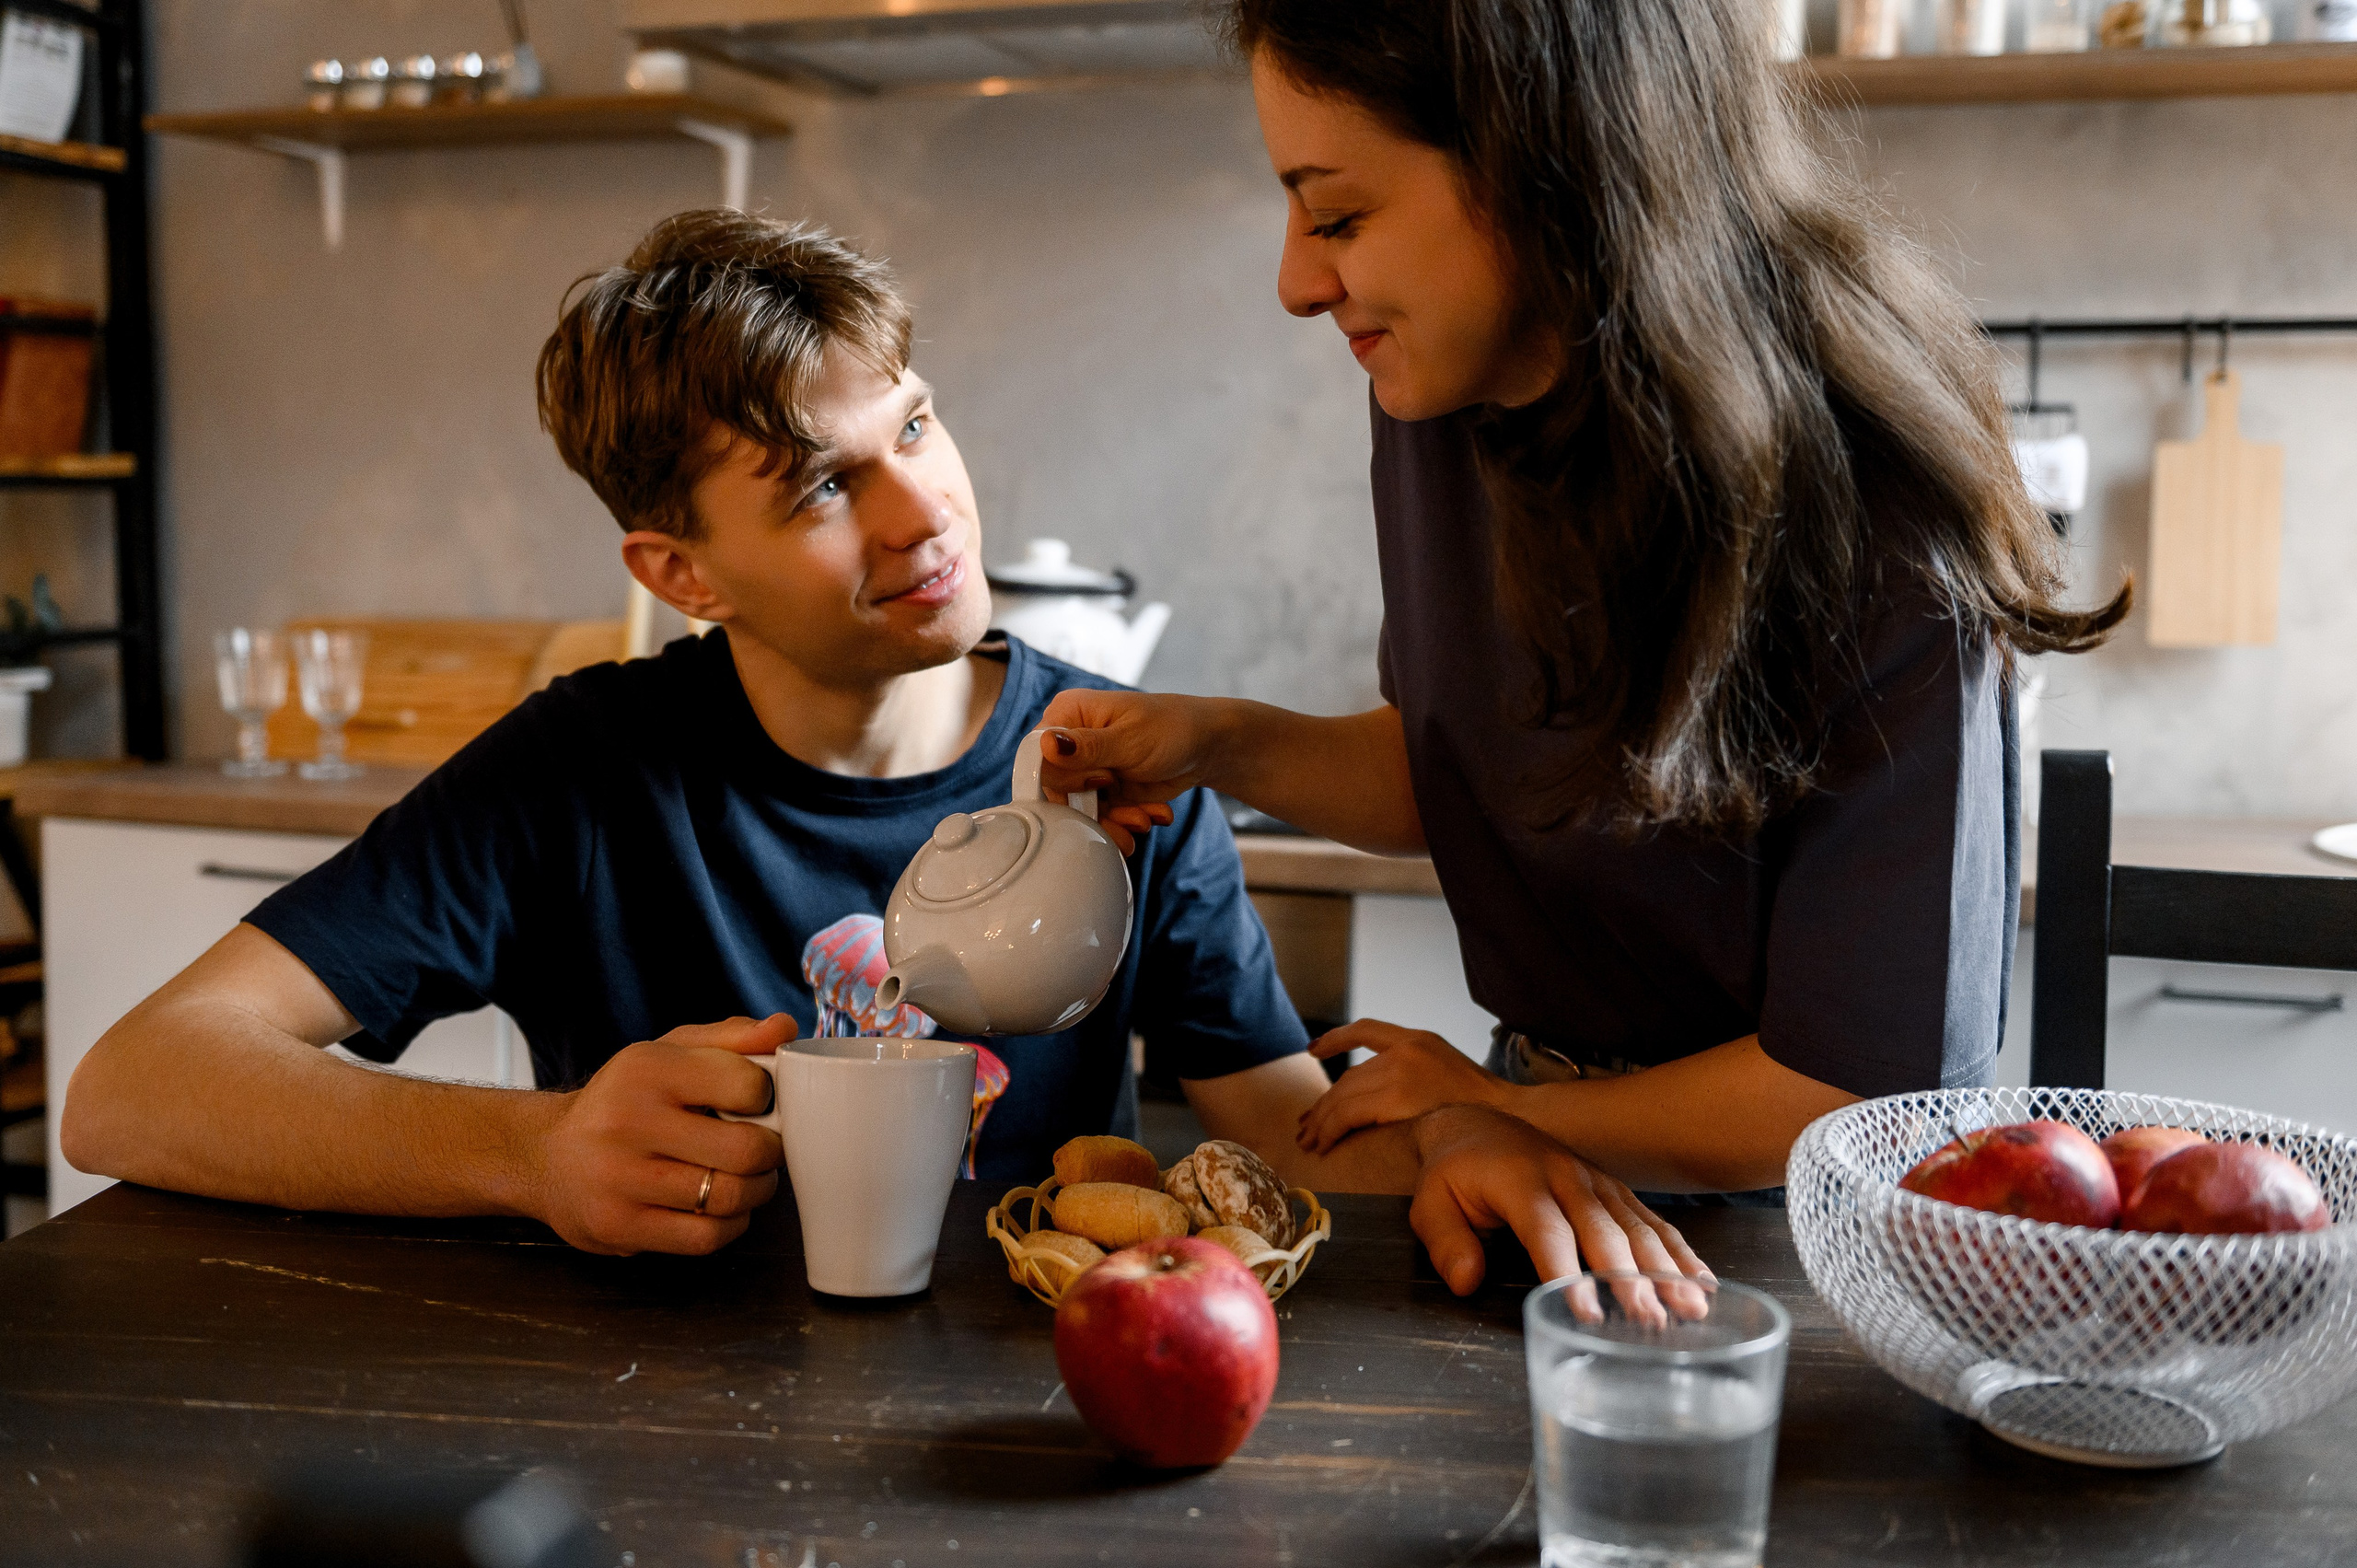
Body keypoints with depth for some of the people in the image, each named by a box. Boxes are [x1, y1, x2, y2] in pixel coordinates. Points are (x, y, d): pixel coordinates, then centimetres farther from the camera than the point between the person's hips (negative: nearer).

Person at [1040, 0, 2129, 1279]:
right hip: (1537, 1121, 6)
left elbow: (1866, 1084, -17)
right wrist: (1223, 746, -2)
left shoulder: (1875, 542, -23)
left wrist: (1494, 1115, -5)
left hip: (1782, 1219, -6)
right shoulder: (1444, 404, -1)